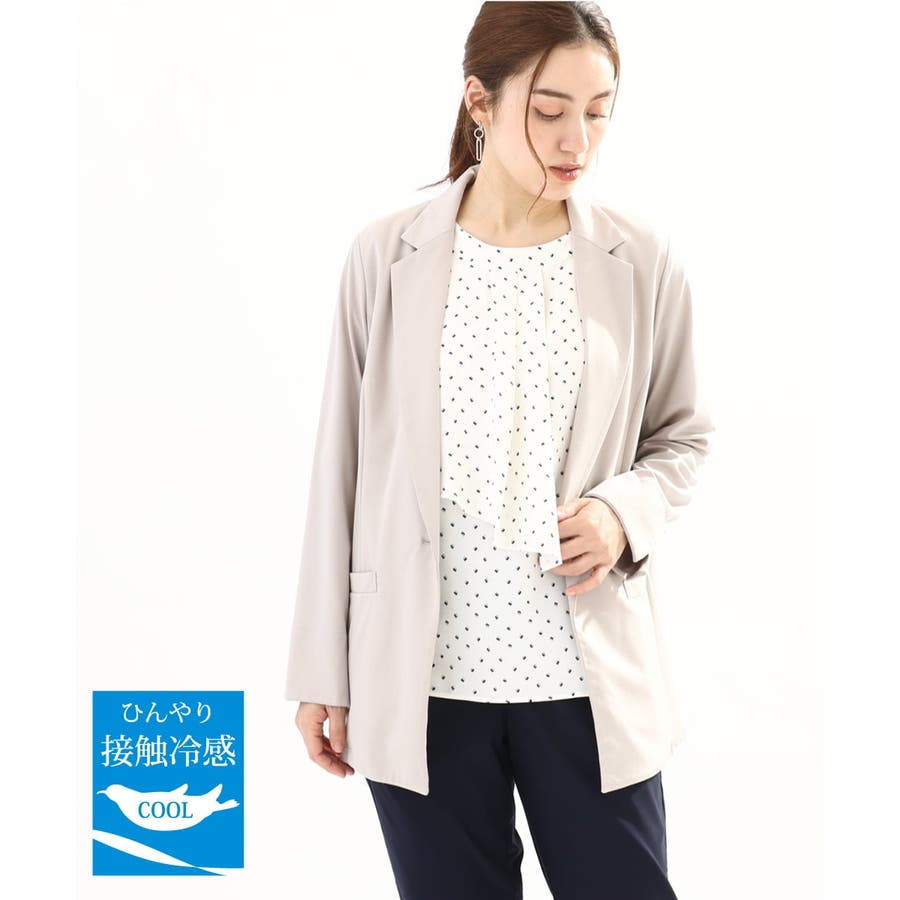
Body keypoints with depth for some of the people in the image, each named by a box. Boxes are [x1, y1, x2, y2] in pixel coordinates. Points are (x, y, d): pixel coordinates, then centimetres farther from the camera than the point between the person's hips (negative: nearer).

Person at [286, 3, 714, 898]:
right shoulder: (388, 255, -3)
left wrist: (627, 511, -11)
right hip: (420, 679, 0)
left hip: (590, 678, 1)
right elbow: (341, 465, 1)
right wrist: (322, 671, 3)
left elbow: (681, 436, 12)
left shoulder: (642, 262, -1)